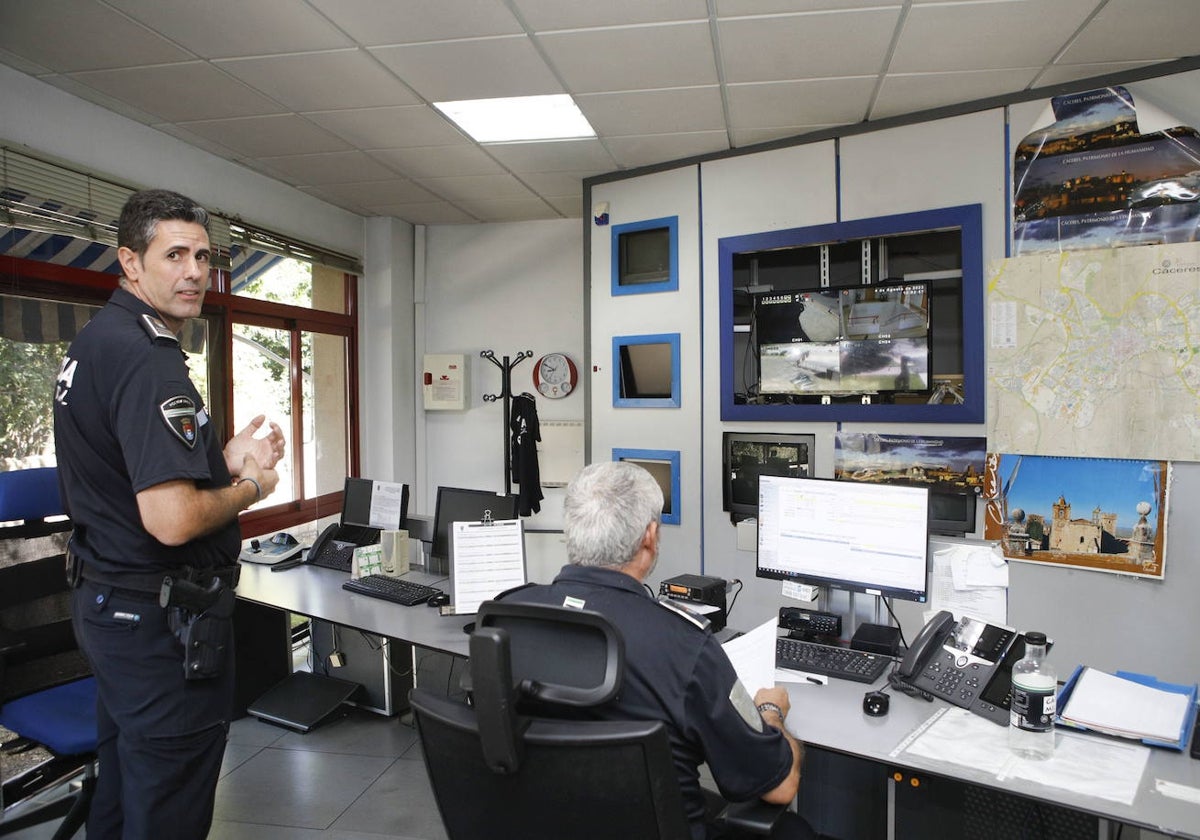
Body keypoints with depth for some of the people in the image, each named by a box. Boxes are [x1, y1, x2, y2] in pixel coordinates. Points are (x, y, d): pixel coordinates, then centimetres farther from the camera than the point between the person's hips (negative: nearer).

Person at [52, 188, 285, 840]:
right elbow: (172, 519, -31)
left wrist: (225, 460, 5)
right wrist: (248, 489, -12)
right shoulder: (146, 359, -23)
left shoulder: (91, 343, 9)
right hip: (161, 616, -10)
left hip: (103, 598, 10)